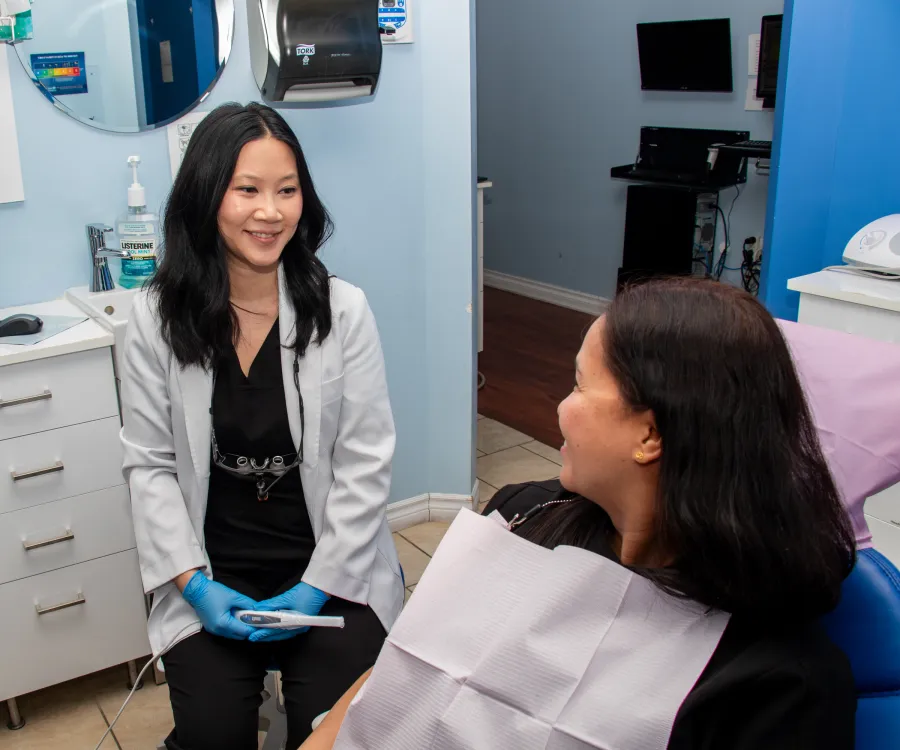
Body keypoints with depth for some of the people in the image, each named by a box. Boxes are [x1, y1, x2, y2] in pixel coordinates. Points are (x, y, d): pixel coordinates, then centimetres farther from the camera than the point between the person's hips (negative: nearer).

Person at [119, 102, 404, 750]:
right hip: (211, 579, 1)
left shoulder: (344, 309, -7)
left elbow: (365, 463, -7)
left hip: (331, 570, -1)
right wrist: (193, 583, -10)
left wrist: (317, 587, -12)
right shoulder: (157, 318, -3)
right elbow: (150, 466, -1)